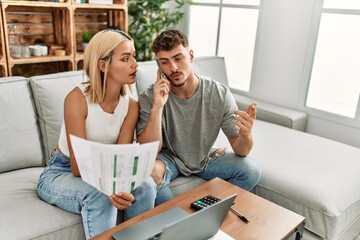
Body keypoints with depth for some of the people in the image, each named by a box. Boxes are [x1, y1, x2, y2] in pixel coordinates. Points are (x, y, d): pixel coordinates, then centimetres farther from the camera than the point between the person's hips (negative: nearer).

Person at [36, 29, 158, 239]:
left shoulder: (131, 105, -11)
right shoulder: (77, 98, -25)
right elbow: (78, 166, -24)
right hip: (61, 173, -4)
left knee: (145, 186, -24)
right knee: (100, 196, -36)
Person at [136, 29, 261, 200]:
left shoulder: (220, 94, -18)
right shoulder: (149, 97, -20)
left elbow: (239, 150, -13)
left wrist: (246, 135, -38)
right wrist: (157, 108, -39)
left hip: (205, 157, 2)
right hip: (168, 158, -2)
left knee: (251, 170, -18)